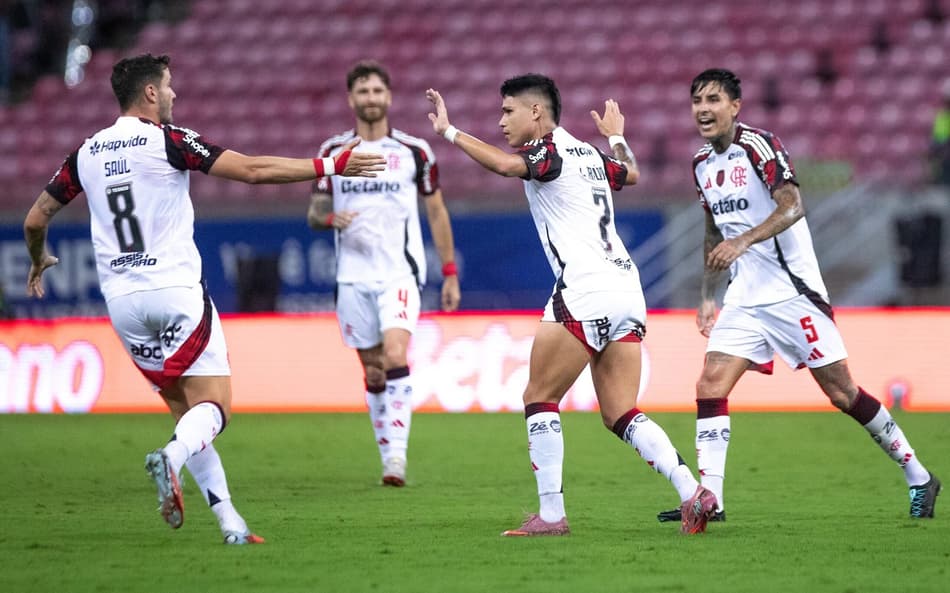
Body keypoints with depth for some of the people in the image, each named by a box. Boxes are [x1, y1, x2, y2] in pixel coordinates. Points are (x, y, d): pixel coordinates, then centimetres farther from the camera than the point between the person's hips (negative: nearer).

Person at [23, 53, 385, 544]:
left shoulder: (86, 154, 9)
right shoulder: (166, 140, -6)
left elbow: (35, 218, 17)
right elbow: (252, 170, -12)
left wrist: (38, 260, 39)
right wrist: (331, 166, -6)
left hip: (122, 300, 6)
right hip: (175, 291, -6)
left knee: (185, 411, 12)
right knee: (215, 407, -6)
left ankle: (229, 521, 4)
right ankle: (170, 460, -37)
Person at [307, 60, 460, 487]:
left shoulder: (414, 151, 3)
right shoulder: (333, 152, 7)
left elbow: (436, 212, 10)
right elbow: (314, 212, 11)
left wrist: (450, 274, 7)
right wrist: (330, 218, -14)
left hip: (399, 272, -3)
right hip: (353, 276, 3)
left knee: (396, 357, -21)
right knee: (373, 372, 5)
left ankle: (397, 454, -24)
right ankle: (389, 458, 15)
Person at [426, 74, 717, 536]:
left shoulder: (549, 151, -4)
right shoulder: (588, 155, 21)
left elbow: (505, 164, -27)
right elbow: (631, 174, 43)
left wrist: (450, 132, -20)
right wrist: (616, 136, 62)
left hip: (585, 291, -8)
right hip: (626, 288, 8)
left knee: (539, 398, 1)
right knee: (620, 415, 7)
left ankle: (551, 514, -3)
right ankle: (693, 492, -8)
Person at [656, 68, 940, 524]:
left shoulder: (759, 145, -12)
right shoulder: (702, 164, 11)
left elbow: (792, 207, -24)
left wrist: (743, 241, -36)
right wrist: (707, 296, 19)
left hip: (792, 290, -7)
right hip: (745, 296, 7)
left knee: (841, 392, -2)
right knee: (710, 387, -9)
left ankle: (918, 477, 12)